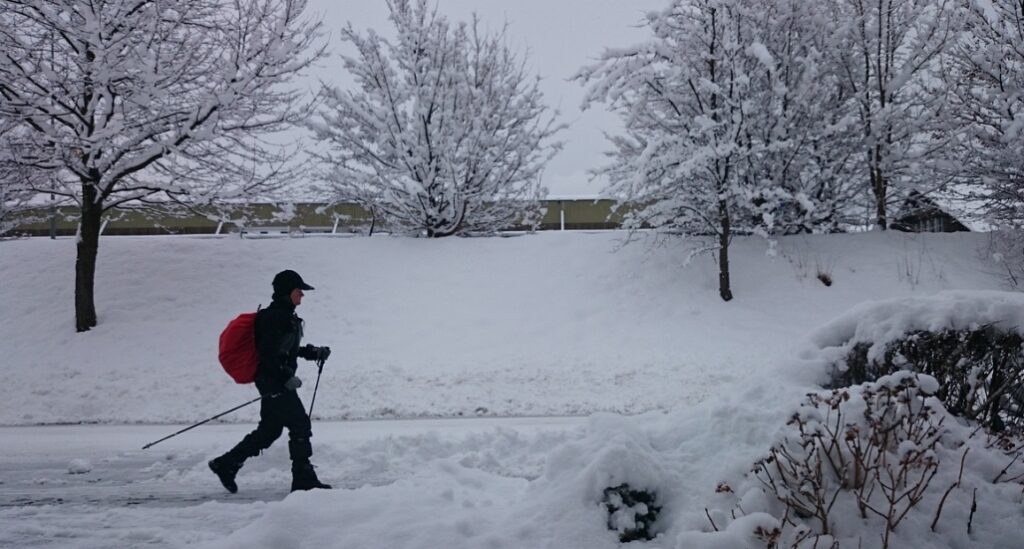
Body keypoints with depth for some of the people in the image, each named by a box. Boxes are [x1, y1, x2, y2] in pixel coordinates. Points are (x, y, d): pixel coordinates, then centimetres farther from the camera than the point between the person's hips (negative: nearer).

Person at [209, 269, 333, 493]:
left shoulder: (286, 316, 16)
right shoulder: (275, 317, -17)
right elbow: (267, 352, -22)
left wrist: (313, 352, 16)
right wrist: (286, 377, -22)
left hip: (278, 381, 11)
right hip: (274, 382, -11)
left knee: (270, 431, 15)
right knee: (300, 425, -7)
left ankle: (226, 464, 23)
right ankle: (304, 479, 0)